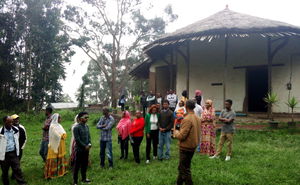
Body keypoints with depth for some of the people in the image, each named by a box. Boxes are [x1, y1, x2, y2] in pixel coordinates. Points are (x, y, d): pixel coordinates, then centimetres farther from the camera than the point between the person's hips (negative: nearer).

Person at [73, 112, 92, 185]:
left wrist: (89, 144, -3)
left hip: (86, 149, 7)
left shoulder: (86, 126, 7)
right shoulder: (76, 127, -14)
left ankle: (84, 178, 29)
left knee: (85, 164, 15)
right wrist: (85, 146, -13)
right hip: (79, 149, -6)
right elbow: (77, 139, -16)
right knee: (77, 165, 2)